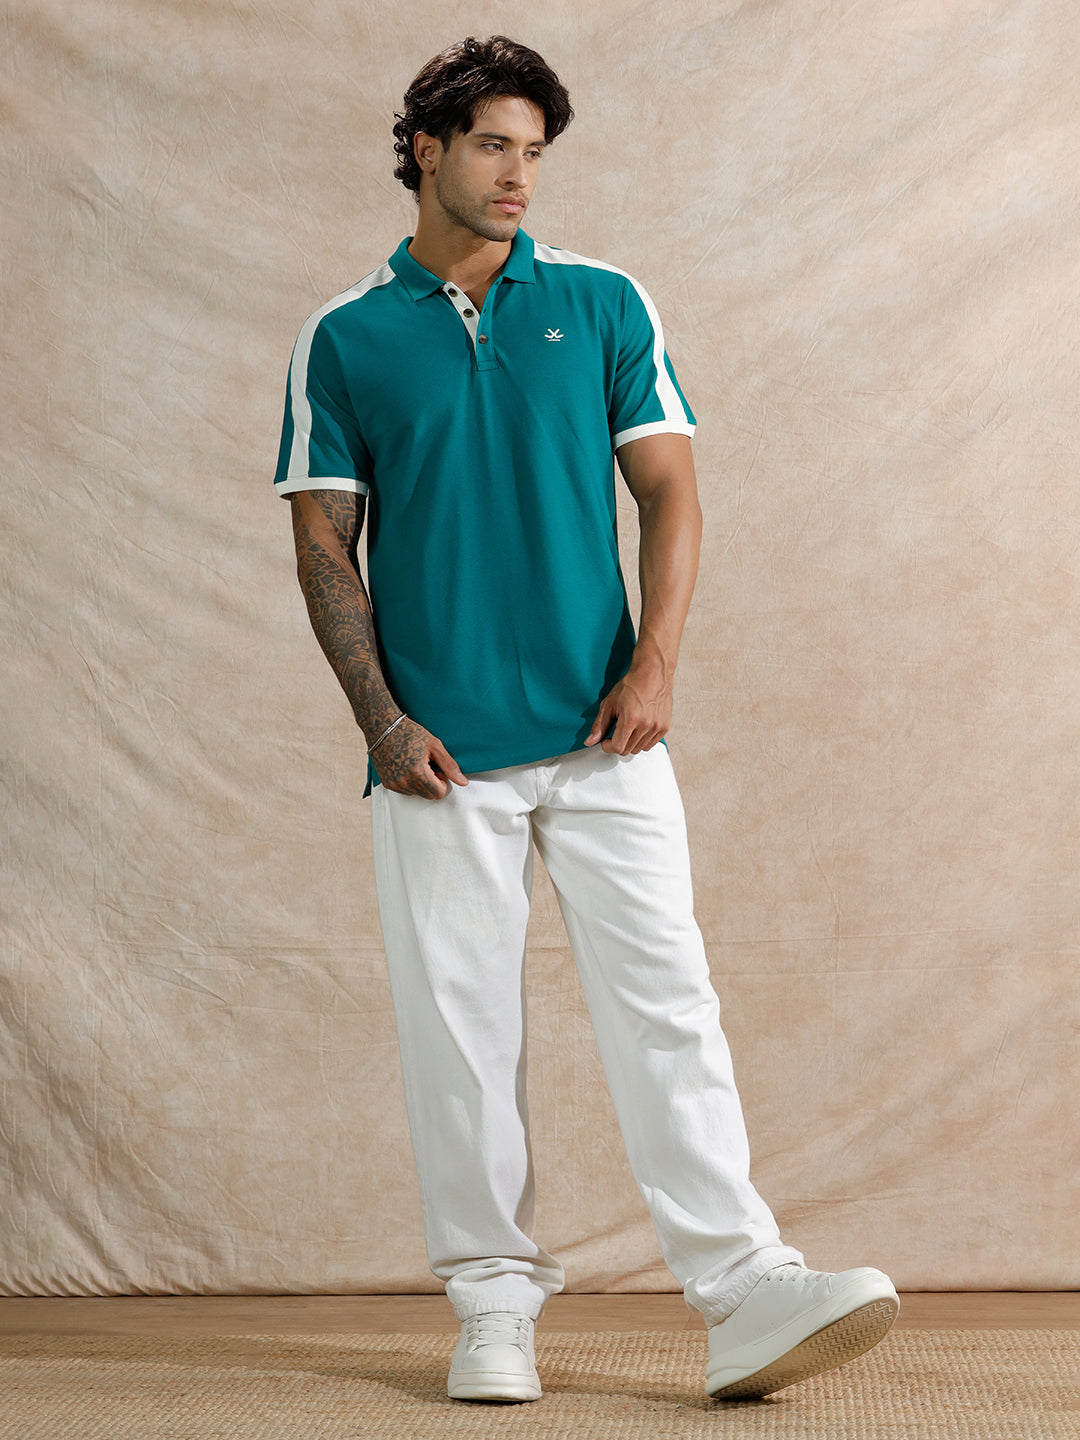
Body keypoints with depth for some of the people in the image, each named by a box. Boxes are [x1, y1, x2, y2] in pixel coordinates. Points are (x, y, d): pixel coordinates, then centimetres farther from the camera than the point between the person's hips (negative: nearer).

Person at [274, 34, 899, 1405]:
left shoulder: (603, 303, 9)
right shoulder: (344, 339, 6)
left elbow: (668, 489, 7)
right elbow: (325, 543, 6)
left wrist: (654, 660, -8)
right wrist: (380, 717, -5)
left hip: (602, 730, 0)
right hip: (439, 751, 0)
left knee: (665, 999, -6)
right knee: (458, 1023, 2)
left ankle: (744, 1291, -7)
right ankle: (494, 1299, 12)